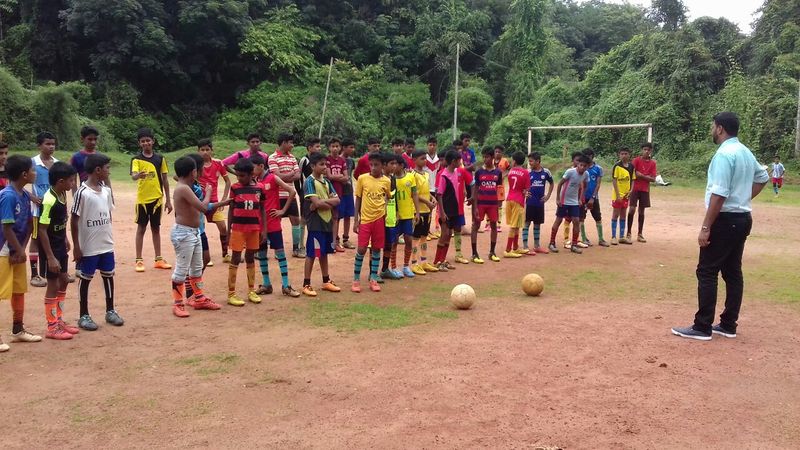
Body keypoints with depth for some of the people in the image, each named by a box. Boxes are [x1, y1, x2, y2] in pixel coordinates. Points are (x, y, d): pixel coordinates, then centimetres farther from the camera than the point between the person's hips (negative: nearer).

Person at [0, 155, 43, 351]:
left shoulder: (25, 195, 4)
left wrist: (22, 250, -1)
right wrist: (20, 251, -14)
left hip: (16, 251, 9)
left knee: (19, 291, 17)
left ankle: (18, 330, 29)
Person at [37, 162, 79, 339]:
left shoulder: (62, 194, 0)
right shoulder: (49, 200, -26)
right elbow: (42, 230, -25)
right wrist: (50, 257, -24)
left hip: (60, 245, 9)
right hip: (50, 247, -9)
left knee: (63, 281, 17)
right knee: (53, 285, 0)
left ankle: (59, 320, 29)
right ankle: (52, 327, 12)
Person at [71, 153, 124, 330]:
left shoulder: (106, 190, 4)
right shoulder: (82, 192, -15)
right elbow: (74, 220, -12)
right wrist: (76, 246, -12)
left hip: (107, 244, 6)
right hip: (88, 247, -6)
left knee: (108, 275, 14)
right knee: (85, 279, 7)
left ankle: (110, 311, 27)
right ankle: (84, 316, 18)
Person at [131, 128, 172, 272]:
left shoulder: (160, 158, 5)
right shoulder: (136, 159, -3)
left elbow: (165, 179, 8)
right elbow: (133, 176, -20)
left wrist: (168, 200, 6)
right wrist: (138, 175, -45)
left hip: (157, 199, 3)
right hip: (142, 199, -2)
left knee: (156, 228, 11)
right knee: (141, 229, 3)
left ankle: (158, 260, 18)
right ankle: (139, 260, 9)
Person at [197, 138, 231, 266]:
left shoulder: (218, 163, -2)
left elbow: (227, 181, 8)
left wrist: (224, 199, 2)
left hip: (214, 201, 2)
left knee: (223, 228, 0)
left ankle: (225, 255, 15)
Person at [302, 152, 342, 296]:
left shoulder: (326, 181, 11)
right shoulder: (310, 182, -11)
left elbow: (337, 200, 2)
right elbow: (316, 203, -22)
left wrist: (323, 202, -13)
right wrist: (330, 203, -9)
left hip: (327, 222, 7)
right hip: (315, 223, -7)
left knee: (324, 253, 15)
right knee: (312, 254, -1)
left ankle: (326, 281, 25)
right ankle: (306, 285, 6)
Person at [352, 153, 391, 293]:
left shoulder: (386, 181, 0)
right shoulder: (362, 179, -3)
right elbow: (358, 199, 2)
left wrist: (388, 215, 0)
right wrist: (356, 220, 0)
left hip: (380, 218, 1)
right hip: (365, 218, -1)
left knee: (376, 249, 7)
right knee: (361, 249, -2)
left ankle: (373, 279, 16)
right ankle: (356, 279, 10)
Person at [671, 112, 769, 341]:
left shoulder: (724, 154, -17)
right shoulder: (746, 152, 13)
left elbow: (719, 194, -23)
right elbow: (762, 177, 29)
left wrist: (705, 227, -21)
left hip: (726, 219, -9)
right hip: (743, 218, 9)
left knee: (707, 272, -5)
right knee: (732, 272, 12)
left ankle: (702, 327, -3)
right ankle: (728, 325, 17)